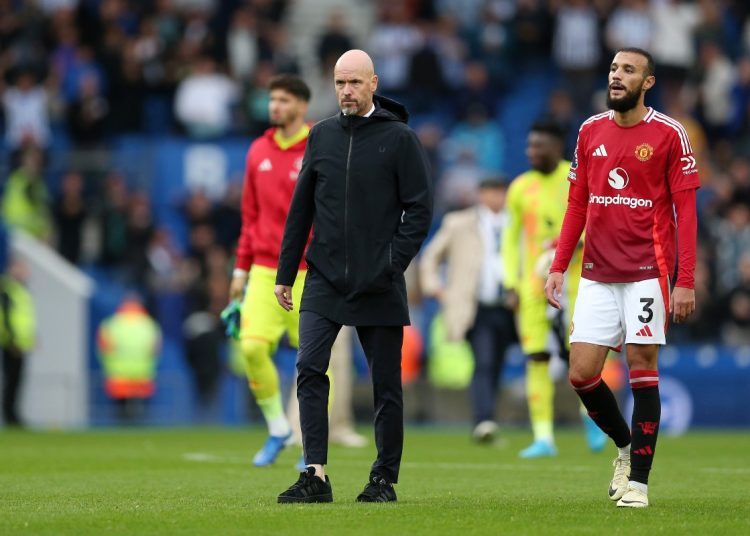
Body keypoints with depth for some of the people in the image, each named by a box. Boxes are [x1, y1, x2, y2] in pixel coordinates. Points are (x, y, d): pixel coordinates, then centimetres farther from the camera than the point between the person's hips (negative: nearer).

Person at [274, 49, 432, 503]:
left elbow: (420, 209, -4)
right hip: (324, 280, 3)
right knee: (309, 369, -12)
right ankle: (316, 475, -11)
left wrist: (392, 265, -13)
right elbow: (301, 208, 14)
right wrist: (285, 273, 12)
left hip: (379, 289, -3)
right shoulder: (321, 136, 9)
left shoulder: (400, 139, -2)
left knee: (386, 384, 4)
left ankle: (385, 479, 14)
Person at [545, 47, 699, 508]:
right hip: (597, 275, 4)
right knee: (581, 374, 0)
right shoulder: (590, 131, 10)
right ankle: (626, 446, 25)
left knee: (642, 370, -4)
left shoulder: (669, 134, -4)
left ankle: (638, 481, 3)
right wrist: (559, 267, 7)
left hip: (647, 273, -4)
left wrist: (685, 281, -11)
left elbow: (685, 210, -5)